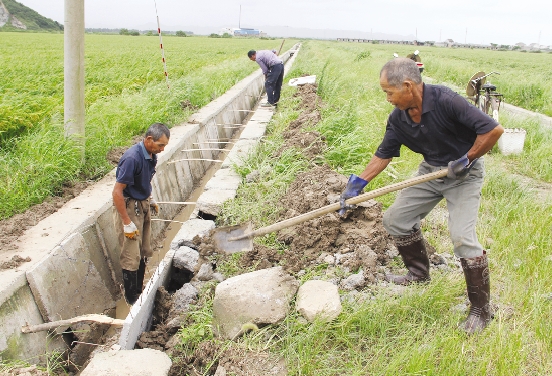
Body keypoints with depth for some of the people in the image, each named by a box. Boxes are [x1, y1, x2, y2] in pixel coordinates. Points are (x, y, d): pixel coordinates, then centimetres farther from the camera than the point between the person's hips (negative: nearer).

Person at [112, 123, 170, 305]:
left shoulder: (151, 155, 1)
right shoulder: (132, 158, -26)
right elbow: (117, 192, -26)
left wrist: (150, 200, 13)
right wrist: (127, 223, -24)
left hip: (143, 206, 9)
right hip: (129, 207, -9)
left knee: (144, 253, 16)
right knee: (131, 257, -1)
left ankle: (140, 292, 30)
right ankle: (131, 300, 12)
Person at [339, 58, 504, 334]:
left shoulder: (445, 101, -29)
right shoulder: (398, 118, -8)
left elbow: (493, 129, -27)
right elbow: (383, 155, 2)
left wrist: (467, 160, -19)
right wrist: (357, 184, -4)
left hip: (464, 174, -7)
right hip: (431, 170, 7)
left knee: (462, 235, -18)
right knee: (395, 218, 6)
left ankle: (481, 309, -2)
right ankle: (419, 273, 29)